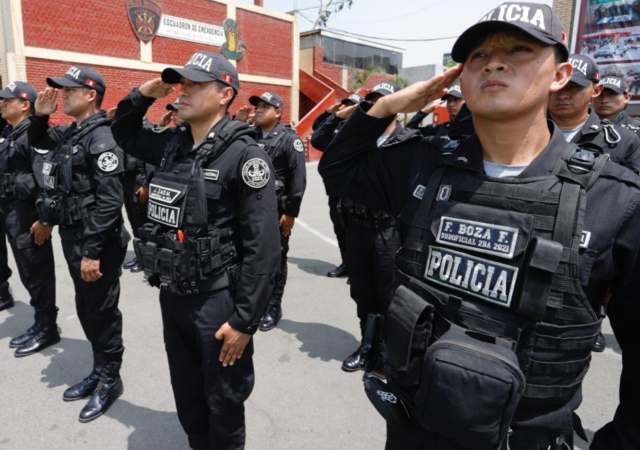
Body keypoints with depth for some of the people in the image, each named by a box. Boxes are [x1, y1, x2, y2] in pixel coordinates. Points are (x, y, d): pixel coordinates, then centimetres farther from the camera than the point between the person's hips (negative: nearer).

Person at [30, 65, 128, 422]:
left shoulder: (102, 138, -18)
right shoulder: (71, 133, 10)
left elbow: (110, 201, -24)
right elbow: (39, 141, 31)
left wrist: (92, 251, -25)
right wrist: (41, 115, 10)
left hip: (97, 245, -9)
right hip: (74, 240, 9)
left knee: (102, 312, 4)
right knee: (86, 310, 19)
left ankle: (110, 380, 22)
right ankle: (99, 370, 36)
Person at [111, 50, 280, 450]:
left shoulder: (244, 155, -17)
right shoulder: (172, 144, 4)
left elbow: (263, 247, -20)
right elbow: (124, 133, 25)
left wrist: (245, 319, -19)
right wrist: (142, 95, 5)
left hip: (217, 302, -6)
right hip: (172, 296, 7)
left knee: (223, 405, 14)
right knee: (187, 399, 24)